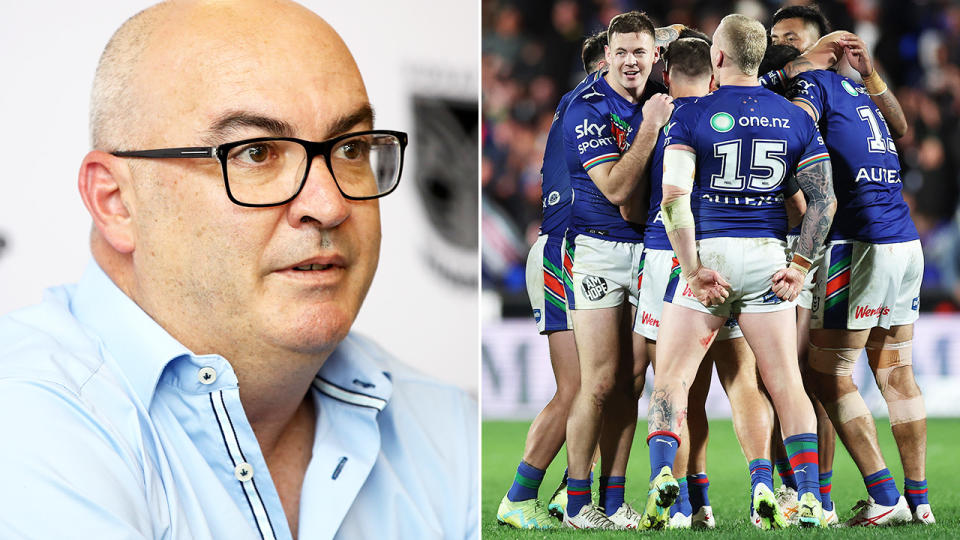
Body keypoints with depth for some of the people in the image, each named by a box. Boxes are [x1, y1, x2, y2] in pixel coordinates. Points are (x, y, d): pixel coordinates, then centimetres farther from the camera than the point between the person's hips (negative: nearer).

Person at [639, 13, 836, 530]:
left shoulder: (692, 116, -3)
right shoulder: (795, 119, 7)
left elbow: (673, 198, -14)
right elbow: (824, 200, 1)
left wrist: (693, 270, -11)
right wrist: (800, 266, 2)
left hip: (707, 254, -2)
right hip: (768, 255, 3)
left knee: (672, 378, 5)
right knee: (786, 384, 6)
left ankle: (662, 473, -14)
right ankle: (810, 499, -2)